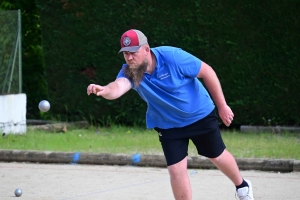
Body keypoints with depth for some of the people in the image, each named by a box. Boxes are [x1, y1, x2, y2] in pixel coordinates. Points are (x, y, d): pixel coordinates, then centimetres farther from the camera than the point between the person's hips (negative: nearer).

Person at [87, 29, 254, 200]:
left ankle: (242, 186, 46)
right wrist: (105, 90, -70)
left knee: (218, 156, 15)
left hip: (200, 115, -2)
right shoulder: (129, 72, -22)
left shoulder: (172, 57, -29)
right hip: (168, 125, 2)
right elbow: (118, 87, -45)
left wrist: (222, 106, -13)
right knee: (176, 171, -6)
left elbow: (207, 72, -18)